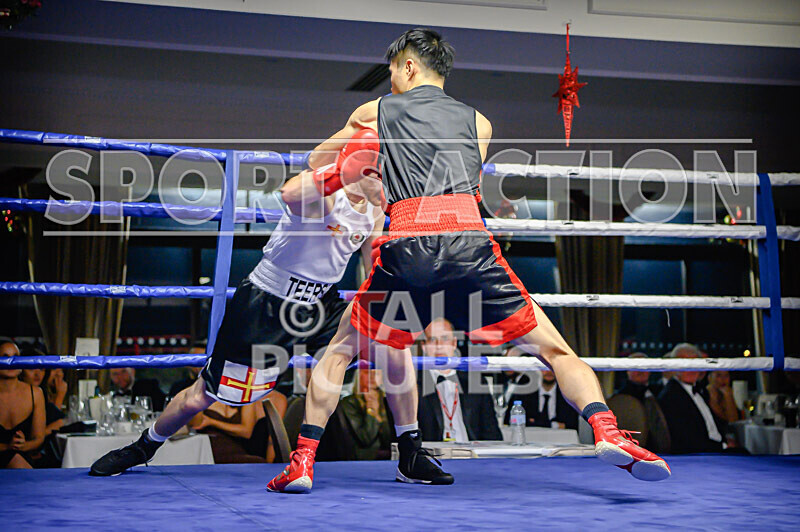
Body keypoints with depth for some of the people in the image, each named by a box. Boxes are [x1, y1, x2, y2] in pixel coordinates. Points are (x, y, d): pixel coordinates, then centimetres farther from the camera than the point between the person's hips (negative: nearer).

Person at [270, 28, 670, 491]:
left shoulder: (375, 112, 22)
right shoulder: (478, 122, 25)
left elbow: (316, 163, 35)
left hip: (406, 245, 0)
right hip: (469, 239, 1)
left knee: (340, 352, 20)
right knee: (555, 350, 8)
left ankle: (303, 461, 12)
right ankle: (607, 432, -14)